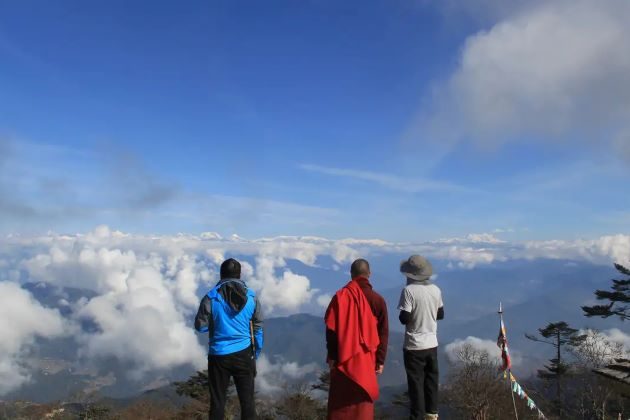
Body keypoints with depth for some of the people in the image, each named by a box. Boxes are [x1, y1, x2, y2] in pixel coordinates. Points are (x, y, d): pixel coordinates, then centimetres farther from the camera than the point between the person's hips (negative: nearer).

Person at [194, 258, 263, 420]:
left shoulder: (211, 297, -8)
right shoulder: (251, 297, -2)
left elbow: (200, 326, -2)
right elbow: (258, 328, 4)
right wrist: (256, 353, 15)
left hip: (218, 356, -1)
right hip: (244, 354, 1)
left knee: (217, 402, 11)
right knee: (247, 400, 11)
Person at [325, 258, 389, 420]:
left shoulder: (340, 296, -8)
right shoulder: (377, 299, -4)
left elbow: (331, 329, -7)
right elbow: (383, 333, -1)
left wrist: (331, 355, 1)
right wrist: (380, 360, 5)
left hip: (343, 357, -1)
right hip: (366, 358, 1)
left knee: (340, 400, 11)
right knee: (363, 401, 12)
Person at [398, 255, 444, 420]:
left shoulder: (409, 290, -18)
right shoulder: (436, 290, 0)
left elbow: (404, 318, -18)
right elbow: (441, 314, 10)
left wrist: (401, 315, 2)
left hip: (414, 345, -5)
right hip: (431, 343, 6)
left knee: (416, 382, 5)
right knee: (431, 380, 18)